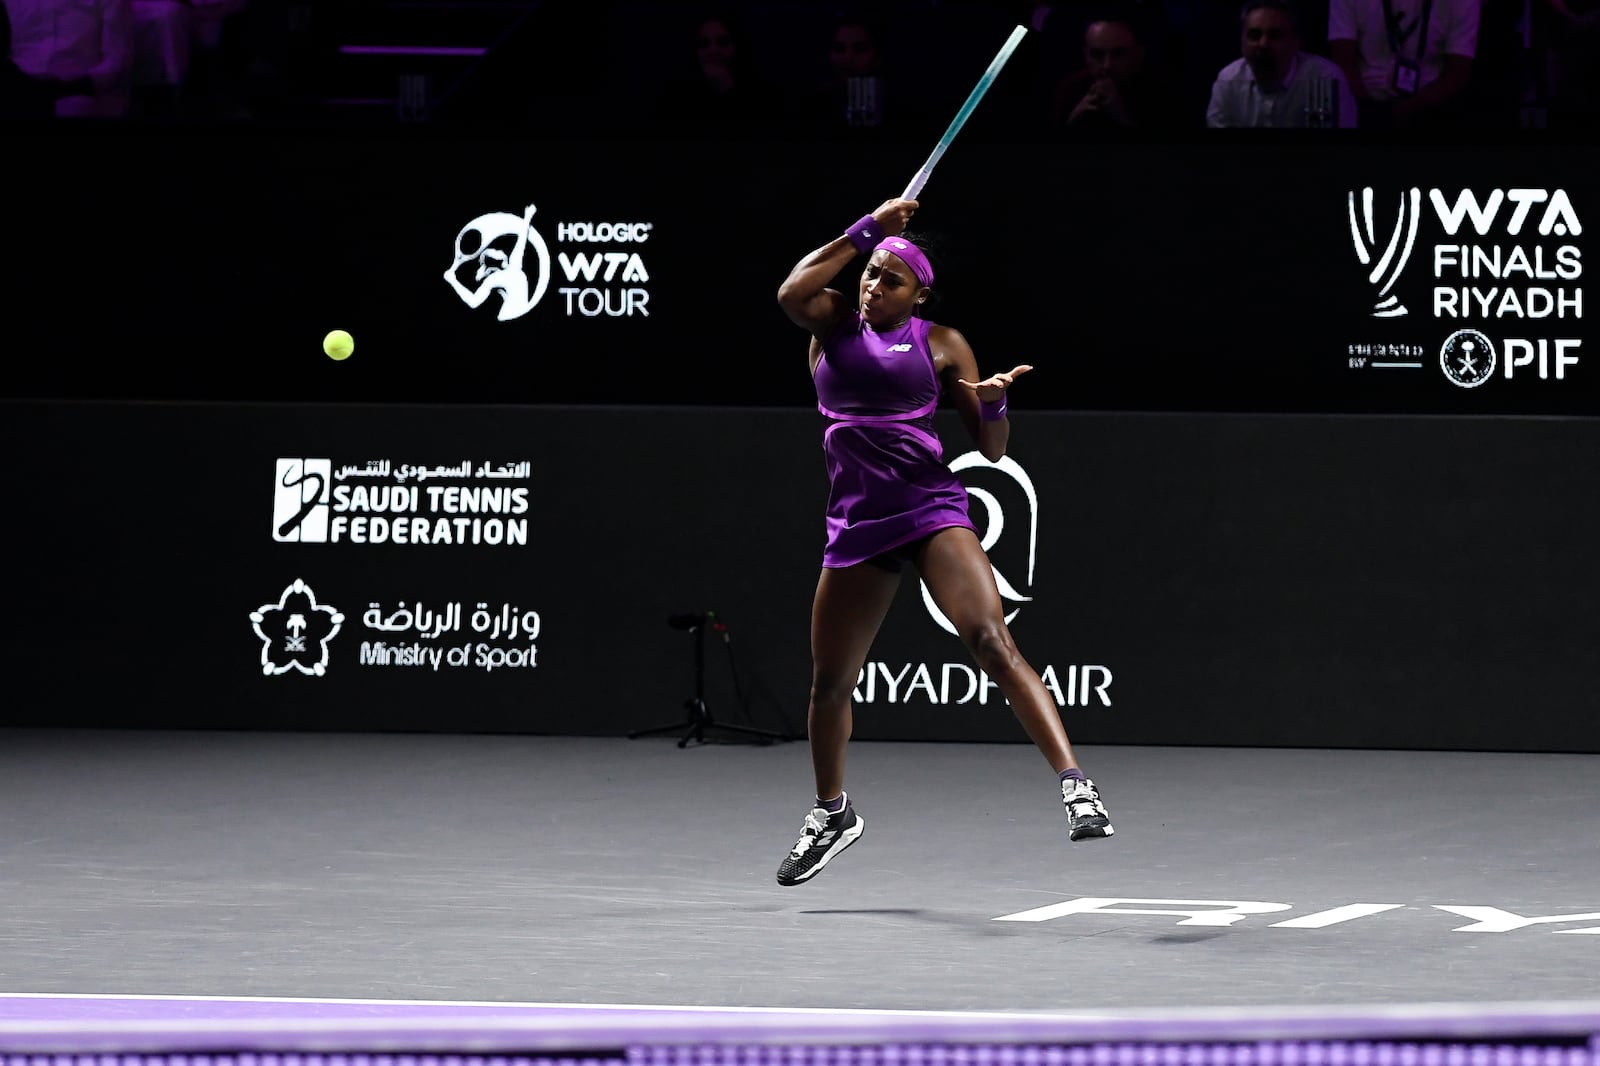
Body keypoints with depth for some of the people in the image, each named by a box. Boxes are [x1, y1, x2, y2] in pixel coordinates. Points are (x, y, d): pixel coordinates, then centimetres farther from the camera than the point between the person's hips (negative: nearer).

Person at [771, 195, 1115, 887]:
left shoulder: (941, 344, 5)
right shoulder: (835, 325, 10)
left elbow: (991, 449, 5)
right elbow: (792, 293, -13)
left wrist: (994, 403, -16)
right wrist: (864, 232, -11)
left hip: (932, 510, -3)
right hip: (856, 523, 3)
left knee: (989, 639, -23)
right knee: (828, 681, 10)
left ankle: (1074, 784, -30)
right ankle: (832, 813, 35)